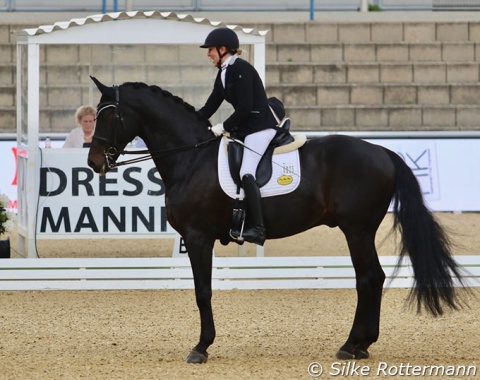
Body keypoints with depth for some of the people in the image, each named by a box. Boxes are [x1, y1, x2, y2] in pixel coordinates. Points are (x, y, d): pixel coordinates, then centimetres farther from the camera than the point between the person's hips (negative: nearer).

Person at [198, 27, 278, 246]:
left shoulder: (241, 69, -14)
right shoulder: (223, 74, 15)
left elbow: (245, 107, -20)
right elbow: (209, 108, 16)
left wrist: (224, 127, -15)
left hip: (259, 127, -11)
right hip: (242, 128, 11)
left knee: (246, 173, -23)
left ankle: (257, 228, -28)